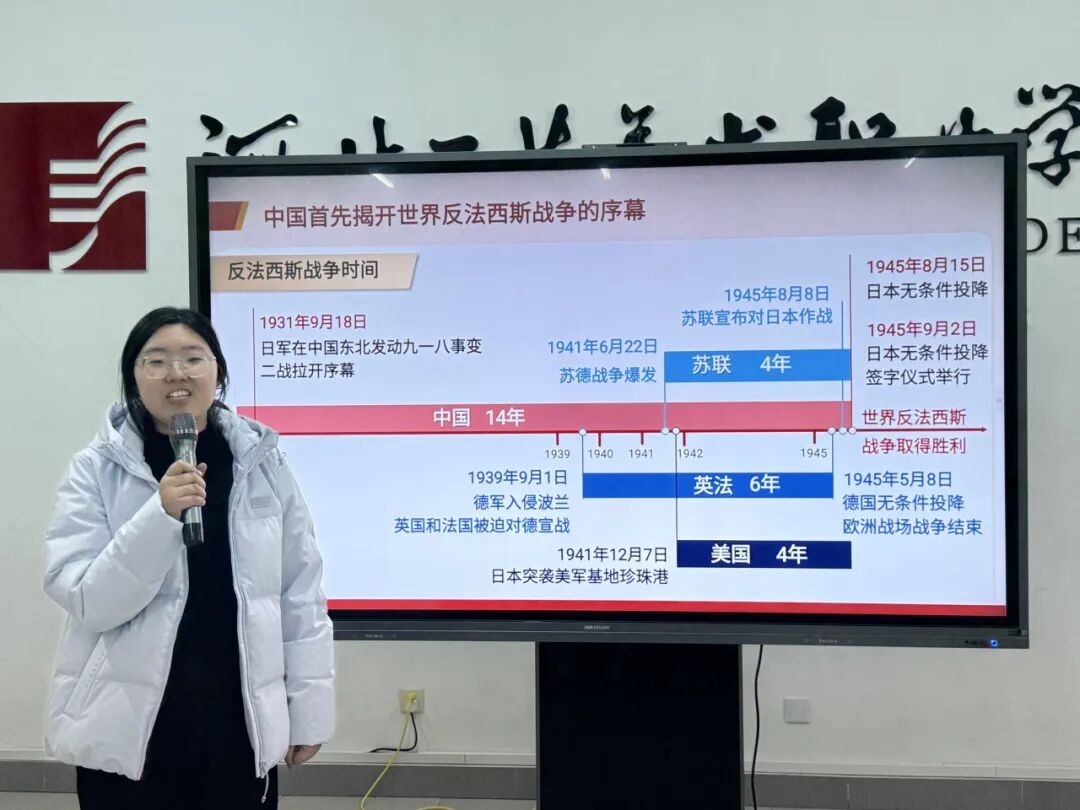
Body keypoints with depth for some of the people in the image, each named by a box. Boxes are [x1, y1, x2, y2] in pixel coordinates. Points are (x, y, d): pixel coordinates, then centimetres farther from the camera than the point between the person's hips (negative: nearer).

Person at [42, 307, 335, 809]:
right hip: (128, 729, -1)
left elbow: (300, 593, 3)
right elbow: (84, 598, -11)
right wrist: (161, 515, -24)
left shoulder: (261, 464, -1)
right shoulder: (98, 469, -5)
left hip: (240, 721, 2)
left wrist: (308, 709, 4)